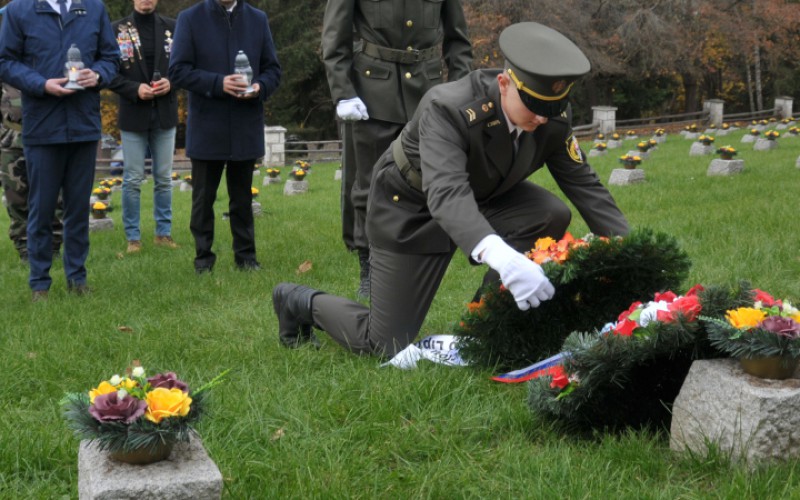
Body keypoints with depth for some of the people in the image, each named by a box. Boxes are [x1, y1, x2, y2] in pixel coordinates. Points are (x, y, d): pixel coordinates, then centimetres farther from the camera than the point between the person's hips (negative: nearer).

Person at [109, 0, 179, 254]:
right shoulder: (117, 29, -2)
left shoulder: (172, 28, 3)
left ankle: (164, 233, 19)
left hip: (165, 114, 2)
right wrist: (135, 89, -15)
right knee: (132, 179, 2)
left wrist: (171, 83, -12)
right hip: (133, 115, -2)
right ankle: (133, 237, 11)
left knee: (164, 177, 9)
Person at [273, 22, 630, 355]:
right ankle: (302, 303, 23)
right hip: (410, 207, -6)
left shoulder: (553, 119, -19)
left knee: (552, 216, -22)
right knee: (388, 347, -5)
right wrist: (499, 255, -69)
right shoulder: (447, 109, -38)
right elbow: (445, 193, -51)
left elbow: (583, 184, -11)